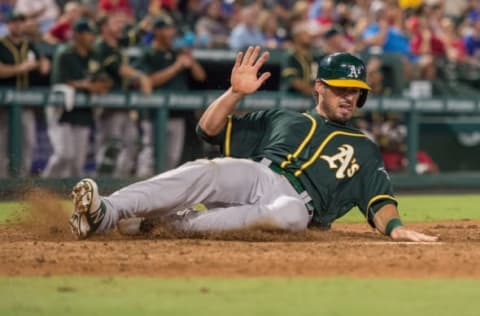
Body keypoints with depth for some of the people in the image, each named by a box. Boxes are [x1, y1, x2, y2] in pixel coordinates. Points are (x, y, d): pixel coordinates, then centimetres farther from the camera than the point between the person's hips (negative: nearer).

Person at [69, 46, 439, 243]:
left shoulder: (365, 149, 26)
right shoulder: (281, 119, 28)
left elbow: (379, 202, 12)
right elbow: (210, 129, 22)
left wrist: (395, 226, -10)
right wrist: (235, 93, 4)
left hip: (294, 201, -2)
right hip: (255, 175, 2)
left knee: (290, 214, -41)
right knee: (206, 171, -32)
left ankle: (170, 223, -42)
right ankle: (107, 211, -49)